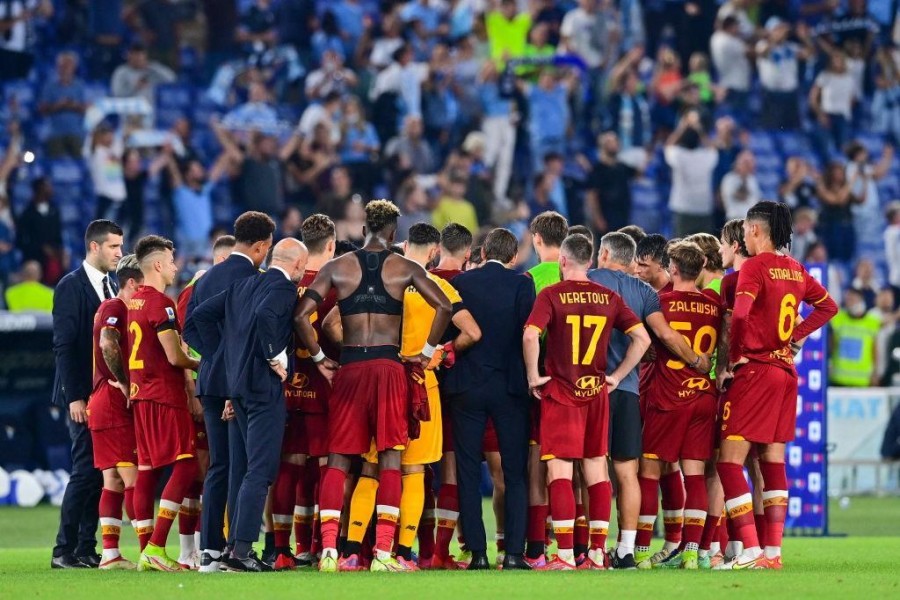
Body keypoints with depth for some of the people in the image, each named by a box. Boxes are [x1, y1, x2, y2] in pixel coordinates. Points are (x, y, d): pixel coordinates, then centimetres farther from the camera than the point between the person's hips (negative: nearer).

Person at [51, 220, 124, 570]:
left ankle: (86, 549, 7)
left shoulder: (111, 288, 16)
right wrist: (74, 397, -17)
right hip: (84, 396, -7)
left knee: (100, 474, 4)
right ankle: (64, 551, -5)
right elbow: (64, 346, -12)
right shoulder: (71, 287, -7)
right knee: (86, 471, -10)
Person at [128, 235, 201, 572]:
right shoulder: (160, 303, -14)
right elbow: (174, 357, -16)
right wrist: (201, 365, 3)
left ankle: (145, 550, 8)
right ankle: (156, 548, -17)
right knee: (185, 466, -9)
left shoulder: (135, 301, 13)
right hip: (165, 394, -9)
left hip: (141, 393, 9)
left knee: (147, 469, 8)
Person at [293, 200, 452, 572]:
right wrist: (428, 352, 3)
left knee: (338, 460, 7)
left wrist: (319, 358, 7)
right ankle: (383, 553, -7)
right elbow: (444, 307, -7)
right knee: (390, 458, 1)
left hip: (349, 367, 1)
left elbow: (301, 315, -2)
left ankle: (329, 549, -4)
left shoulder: (338, 268, 6)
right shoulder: (403, 268, 4)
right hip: (389, 367, -1)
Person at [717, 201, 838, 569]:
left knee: (730, 462, -7)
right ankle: (773, 552, 8)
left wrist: (733, 359, -9)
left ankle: (751, 551, -15)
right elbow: (828, 306, 24)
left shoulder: (755, 266, -10)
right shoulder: (795, 270, 12)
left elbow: (740, 316, -22)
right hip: (786, 371, 8)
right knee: (773, 462, 11)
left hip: (755, 371, -8)